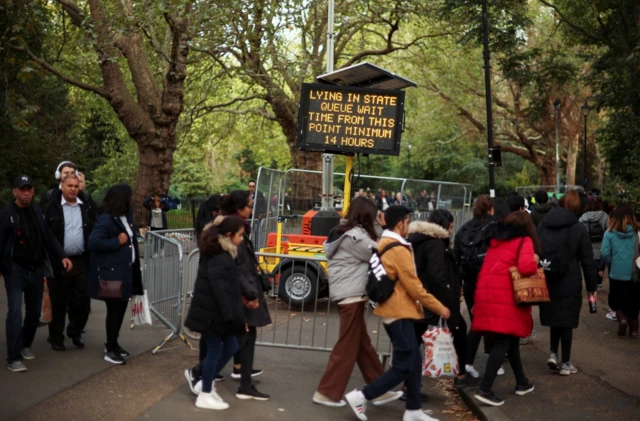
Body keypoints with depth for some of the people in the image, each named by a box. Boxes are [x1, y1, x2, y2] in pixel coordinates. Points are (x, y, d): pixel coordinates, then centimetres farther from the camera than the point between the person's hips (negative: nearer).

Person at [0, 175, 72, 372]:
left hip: (37, 269, 5)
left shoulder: (37, 212, 6)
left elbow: (49, 237, 9)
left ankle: (25, 345, 36)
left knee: (34, 312, 15)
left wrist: (62, 256, -3)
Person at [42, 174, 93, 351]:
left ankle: (75, 332, 26)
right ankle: (56, 337, 20)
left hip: (81, 261, 3)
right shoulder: (52, 207, -3)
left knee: (82, 300, 5)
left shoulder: (85, 207, 8)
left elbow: (93, 231, 11)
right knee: (59, 302, 6)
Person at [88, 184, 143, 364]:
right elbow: (93, 242, -25)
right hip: (111, 272, -8)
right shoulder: (106, 219, -17)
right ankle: (110, 349, 8)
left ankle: (113, 344, 28)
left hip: (125, 270, 9)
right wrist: (117, 242, -20)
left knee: (121, 308, 15)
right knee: (114, 310, -2)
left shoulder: (126, 216, 9)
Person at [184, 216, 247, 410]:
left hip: (216, 312, 10)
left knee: (231, 346, 16)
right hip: (214, 313, -10)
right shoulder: (220, 259, -22)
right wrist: (229, 316, -24)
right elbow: (220, 290, -25)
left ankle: (204, 380, 26)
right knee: (215, 351, 1)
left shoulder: (219, 253, 10)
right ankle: (205, 395, 13)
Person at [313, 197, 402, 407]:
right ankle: (327, 392, 4)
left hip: (346, 293, 10)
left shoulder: (343, 232, 13)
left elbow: (361, 259, 9)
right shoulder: (356, 236, -15)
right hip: (351, 295, -10)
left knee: (363, 344, 13)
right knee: (347, 346, -2)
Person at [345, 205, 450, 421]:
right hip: (399, 312, -10)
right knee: (404, 366, -5)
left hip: (393, 309, 10)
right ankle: (361, 396, -5)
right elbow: (413, 286, -17)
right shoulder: (399, 250, -18)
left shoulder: (383, 245, 11)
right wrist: (439, 308, -9)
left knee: (414, 361, 13)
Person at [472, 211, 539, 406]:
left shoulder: (496, 241, 20)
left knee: (510, 339, 19)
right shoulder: (524, 241, 0)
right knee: (502, 343, -5)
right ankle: (485, 389, -12)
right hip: (506, 296, -7)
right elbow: (526, 267, -16)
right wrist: (535, 261, 4)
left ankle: (521, 383, 29)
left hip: (487, 293, 7)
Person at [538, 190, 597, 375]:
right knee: (567, 321, 6)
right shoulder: (579, 229, -6)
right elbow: (587, 261, -5)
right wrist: (592, 287, 3)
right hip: (569, 283, -3)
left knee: (555, 318, 20)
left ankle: (553, 353, 8)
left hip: (547, 282, 3)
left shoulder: (543, 226, 4)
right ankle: (565, 363, 13)